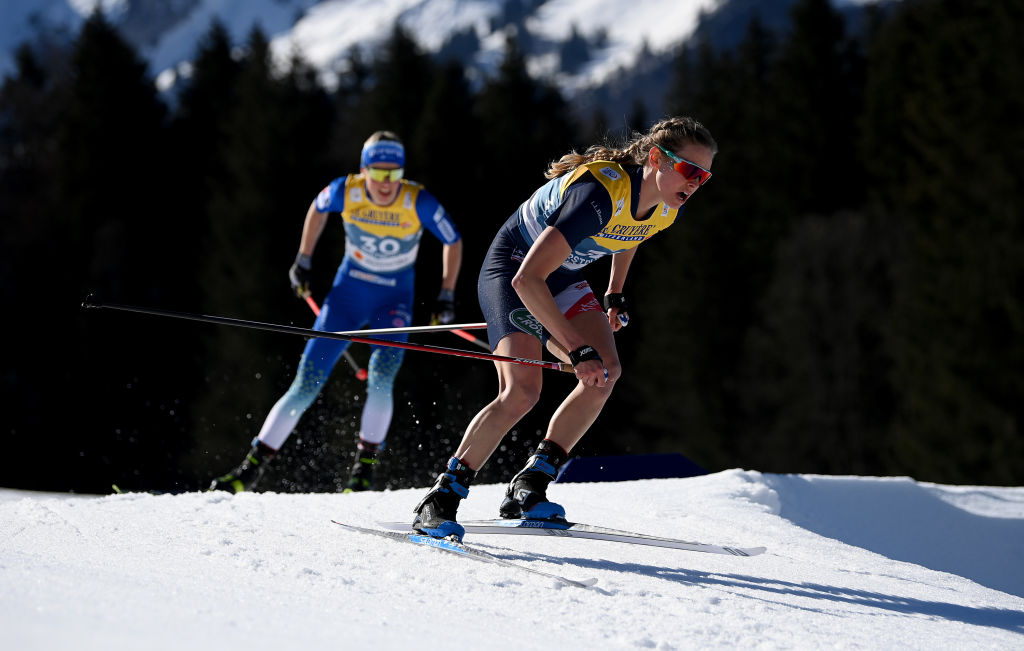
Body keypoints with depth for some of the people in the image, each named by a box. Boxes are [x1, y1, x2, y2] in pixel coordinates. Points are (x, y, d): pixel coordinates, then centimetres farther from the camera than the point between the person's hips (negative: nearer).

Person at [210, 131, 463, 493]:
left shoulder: (418, 202, -22)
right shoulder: (346, 192, -18)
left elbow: (453, 241, -5)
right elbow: (318, 208, 7)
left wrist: (447, 296, -7)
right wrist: (303, 260, 9)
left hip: (394, 300, -1)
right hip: (348, 291, 1)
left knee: (380, 377, -27)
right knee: (305, 386, -4)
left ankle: (365, 467, -9)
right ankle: (251, 469, 4)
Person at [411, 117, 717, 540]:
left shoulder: (668, 207, -11)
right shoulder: (599, 193, -37)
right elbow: (527, 280, -41)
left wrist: (615, 294, 23)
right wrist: (578, 350, -41)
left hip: (562, 279, 8)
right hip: (511, 269, -8)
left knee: (606, 374, -15)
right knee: (522, 391, -25)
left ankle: (528, 489, -6)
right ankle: (442, 498, -14)